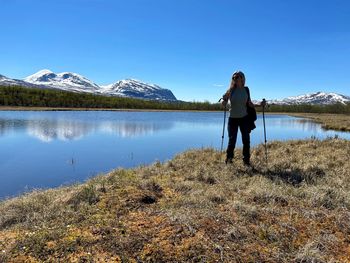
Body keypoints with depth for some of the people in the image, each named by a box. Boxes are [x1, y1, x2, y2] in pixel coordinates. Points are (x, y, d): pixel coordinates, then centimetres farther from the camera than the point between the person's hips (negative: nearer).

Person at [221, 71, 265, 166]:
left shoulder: (246, 89, 2)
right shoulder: (231, 90, -4)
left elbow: (249, 104, 8)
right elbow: (224, 105, -5)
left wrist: (260, 105, -5)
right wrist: (224, 99, -26)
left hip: (244, 118, 2)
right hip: (233, 118, -2)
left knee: (246, 140, 0)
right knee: (232, 140, -3)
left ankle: (246, 160, 11)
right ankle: (228, 159, 13)